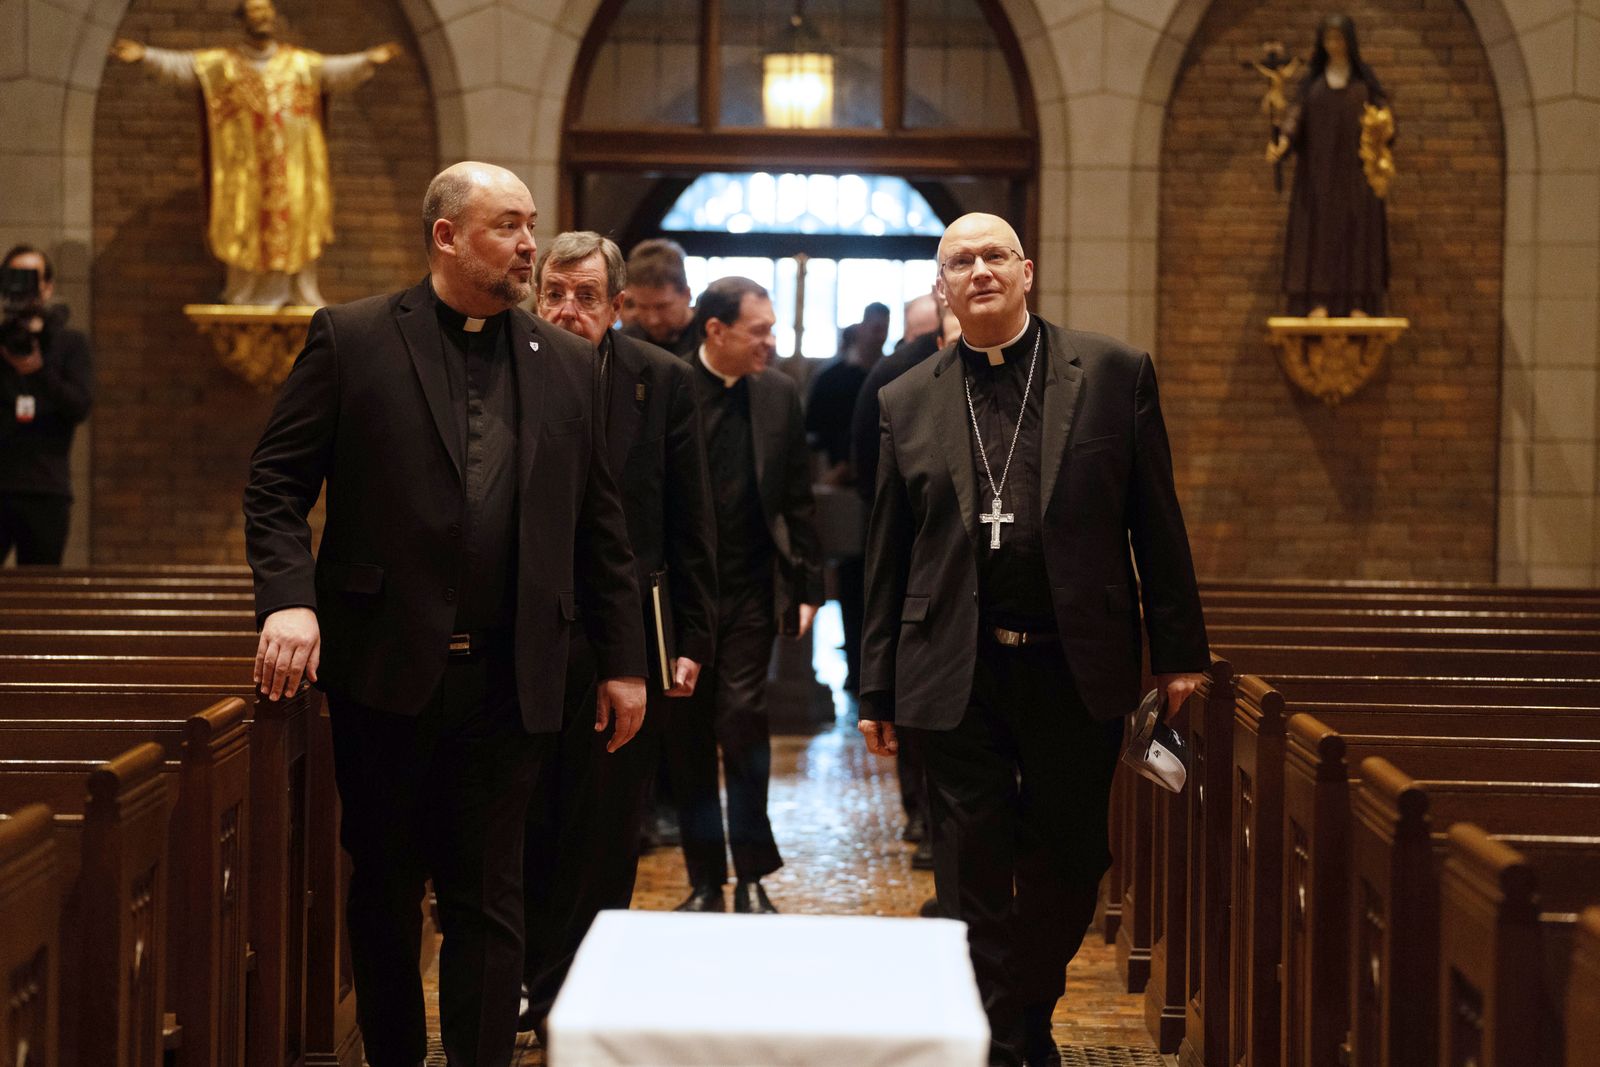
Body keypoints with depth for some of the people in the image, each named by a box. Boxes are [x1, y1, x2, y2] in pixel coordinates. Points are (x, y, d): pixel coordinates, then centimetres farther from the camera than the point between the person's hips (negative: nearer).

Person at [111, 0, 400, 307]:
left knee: (296, 225, -1)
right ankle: (246, 297, 6)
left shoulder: (300, 62, 10)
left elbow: (336, 69, -1)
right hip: (243, 165, -1)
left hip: (293, 164, 1)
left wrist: (368, 60, -18)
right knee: (246, 229, -1)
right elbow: (182, 65, -1)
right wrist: (145, 55, -15)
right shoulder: (223, 63, 8)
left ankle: (302, 294, 7)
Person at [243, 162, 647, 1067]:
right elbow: (278, 481, 0)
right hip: (386, 668, -1)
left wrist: (623, 660, 10)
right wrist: (288, 599, -15)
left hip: (509, 679, 1)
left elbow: (600, 524, 11)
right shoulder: (352, 339, 1)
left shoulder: (568, 363, 9)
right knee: (385, 888, 12)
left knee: (490, 898, 4)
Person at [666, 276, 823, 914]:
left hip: (749, 592, 1)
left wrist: (806, 587, 5)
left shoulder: (778, 395, 5)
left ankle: (751, 878, 4)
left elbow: (797, 500, 9)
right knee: (687, 736, 6)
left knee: (742, 721, -7)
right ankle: (704, 881, 17)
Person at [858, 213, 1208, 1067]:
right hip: (959, 677, 0)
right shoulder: (905, 403, 7)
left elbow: (1157, 523, 3)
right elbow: (884, 557, 9)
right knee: (974, 877, 2)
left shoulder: (1113, 373, 3)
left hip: (1078, 670, 0)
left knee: (1068, 864, 10)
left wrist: (1179, 649, 0)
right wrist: (876, 687, 7)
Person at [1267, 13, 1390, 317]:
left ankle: (1358, 303, -3)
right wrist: (1282, 144, -18)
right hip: (1318, 167, 1)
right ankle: (1319, 301, -5)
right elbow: (1297, 115, 1)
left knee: (1357, 229, -4)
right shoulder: (1312, 78, 9)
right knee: (1319, 230, -5)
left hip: (1354, 167, -1)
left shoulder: (1364, 77, 6)